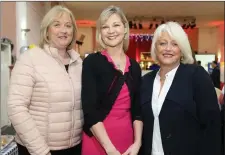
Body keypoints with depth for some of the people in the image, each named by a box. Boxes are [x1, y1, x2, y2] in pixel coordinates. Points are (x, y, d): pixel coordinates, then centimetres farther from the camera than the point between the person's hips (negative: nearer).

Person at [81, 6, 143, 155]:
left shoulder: (135, 66, 5)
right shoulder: (92, 62, -8)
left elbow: (137, 109, 6)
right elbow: (90, 109, -14)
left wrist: (137, 143, -4)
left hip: (127, 137, 4)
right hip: (98, 140, -4)